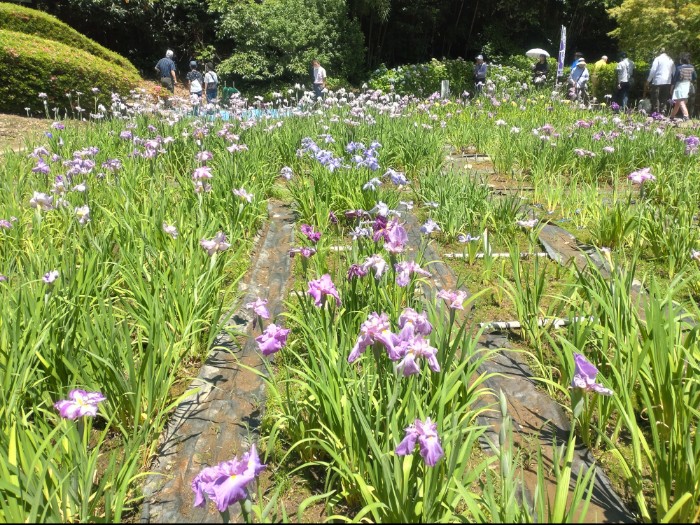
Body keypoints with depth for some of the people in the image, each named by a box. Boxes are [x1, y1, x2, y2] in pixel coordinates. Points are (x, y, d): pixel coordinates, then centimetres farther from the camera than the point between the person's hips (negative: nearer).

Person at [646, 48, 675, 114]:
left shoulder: (658, 59, -2)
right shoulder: (671, 60, 14)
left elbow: (653, 70, -9)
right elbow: (674, 71, 11)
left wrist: (648, 81, -4)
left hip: (658, 81, -5)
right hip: (667, 82, 5)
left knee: (655, 98, 0)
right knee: (664, 99, 9)